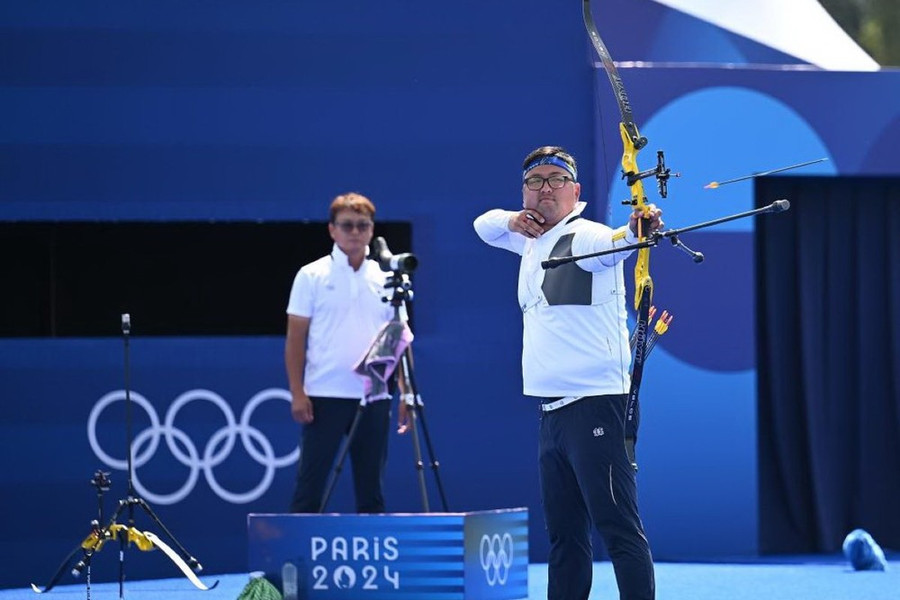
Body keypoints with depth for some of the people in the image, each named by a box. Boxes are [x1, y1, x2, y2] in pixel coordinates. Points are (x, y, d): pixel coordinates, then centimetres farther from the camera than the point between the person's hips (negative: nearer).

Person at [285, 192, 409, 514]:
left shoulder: (384, 279, 10)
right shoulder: (312, 276, 1)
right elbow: (295, 338, 0)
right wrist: (297, 393, -9)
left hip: (374, 398, 3)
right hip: (324, 397, -3)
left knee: (371, 486, 6)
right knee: (310, 484, -3)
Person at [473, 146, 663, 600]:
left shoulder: (584, 237, -10)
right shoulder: (532, 240, 17)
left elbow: (612, 243, -32)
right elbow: (484, 225, 31)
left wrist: (635, 230, -57)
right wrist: (512, 220, 6)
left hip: (594, 405, -9)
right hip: (553, 409, 9)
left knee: (617, 527, -15)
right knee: (563, 532, 13)